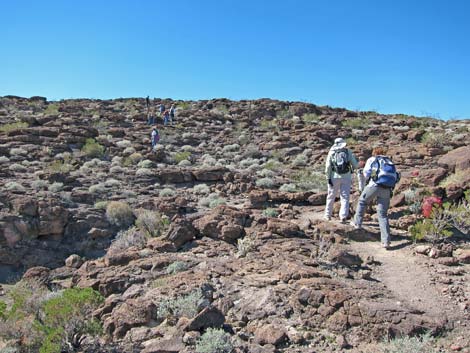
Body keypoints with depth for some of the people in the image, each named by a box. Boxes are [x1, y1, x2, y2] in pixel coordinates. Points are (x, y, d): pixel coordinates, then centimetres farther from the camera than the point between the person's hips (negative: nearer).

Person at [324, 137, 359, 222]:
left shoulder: (331, 152, 3)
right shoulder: (348, 151, 3)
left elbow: (328, 166, -5)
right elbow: (355, 164, 2)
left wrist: (328, 178, -3)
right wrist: (352, 168, 24)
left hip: (334, 176, 1)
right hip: (346, 176, -1)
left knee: (331, 196, 14)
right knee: (345, 197, 4)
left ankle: (328, 215, 22)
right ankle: (343, 217, -6)